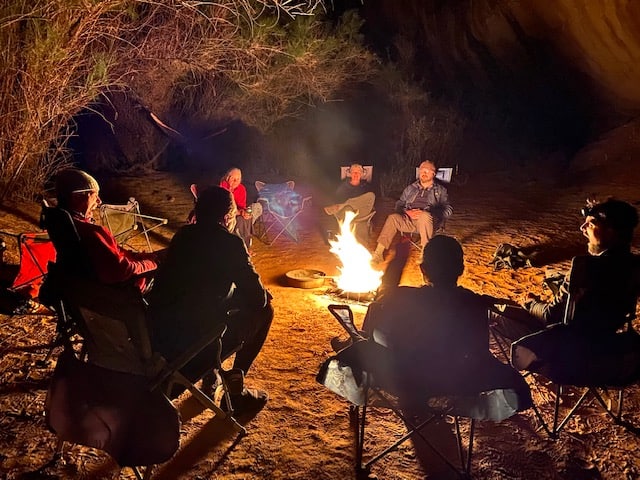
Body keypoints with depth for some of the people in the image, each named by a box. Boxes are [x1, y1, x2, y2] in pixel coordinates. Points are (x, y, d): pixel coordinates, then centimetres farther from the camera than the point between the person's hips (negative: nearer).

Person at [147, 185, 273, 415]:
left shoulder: (183, 234, 11)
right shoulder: (230, 242, -9)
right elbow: (258, 298, -7)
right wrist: (263, 292, 17)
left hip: (155, 335, 7)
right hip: (192, 346, -7)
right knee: (263, 310, 12)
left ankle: (210, 376, 33)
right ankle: (235, 390, 19)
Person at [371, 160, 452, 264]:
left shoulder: (440, 190, 13)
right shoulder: (411, 188, 23)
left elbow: (448, 209, 0)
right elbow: (399, 204, 19)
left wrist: (424, 213, -13)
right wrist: (407, 212, -6)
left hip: (427, 220, -3)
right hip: (409, 219, 3)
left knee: (425, 216, -39)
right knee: (393, 217, -28)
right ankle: (379, 253, -32)